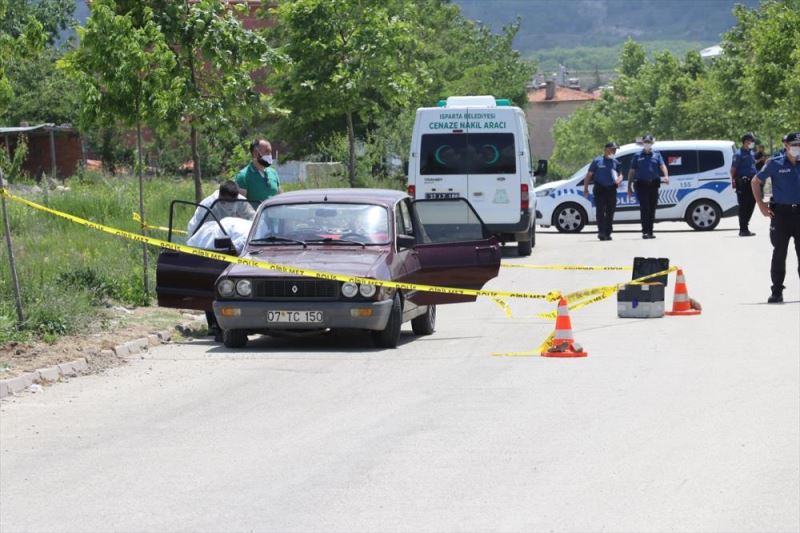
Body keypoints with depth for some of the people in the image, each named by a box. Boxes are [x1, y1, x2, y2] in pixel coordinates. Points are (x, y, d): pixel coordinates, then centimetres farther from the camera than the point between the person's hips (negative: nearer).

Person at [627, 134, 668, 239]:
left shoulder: (657, 155, 12)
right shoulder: (637, 156, 9)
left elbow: (662, 166, -2)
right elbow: (632, 171, 11)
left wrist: (666, 176, -23)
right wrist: (629, 186, 5)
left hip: (653, 184, 2)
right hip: (641, 185, -2)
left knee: (652, 209, 6)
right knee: (644, 208, -11)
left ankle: (650, 231, 13)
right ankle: (645, 231, -14)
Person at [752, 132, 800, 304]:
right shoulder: (775, 164, 0)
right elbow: (756, 182, 9)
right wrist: (761, 204, 0)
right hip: (780, 212, -2)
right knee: (779, 254, -1)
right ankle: (777, 291, 4)